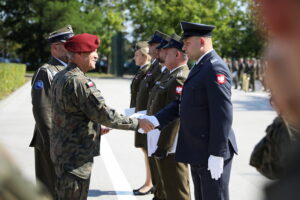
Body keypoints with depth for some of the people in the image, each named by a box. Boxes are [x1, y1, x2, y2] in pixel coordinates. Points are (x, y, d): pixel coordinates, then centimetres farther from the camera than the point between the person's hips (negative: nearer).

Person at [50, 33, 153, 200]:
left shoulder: (60, 77, 10)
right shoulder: (78, 81, -22)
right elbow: (105, 114, -22)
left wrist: (96, 127, 19)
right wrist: (138, 123, -13)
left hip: (62, 151, 10)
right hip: (75, 156, -10)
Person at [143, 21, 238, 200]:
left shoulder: (215, 68, -17)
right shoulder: (200, 67, 15)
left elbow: (223, 114, -22)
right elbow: (183, 103, 13)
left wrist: (216, 154, -24)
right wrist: (156, 120, 0)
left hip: (212, 152, -10)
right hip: (198, 152, 10)